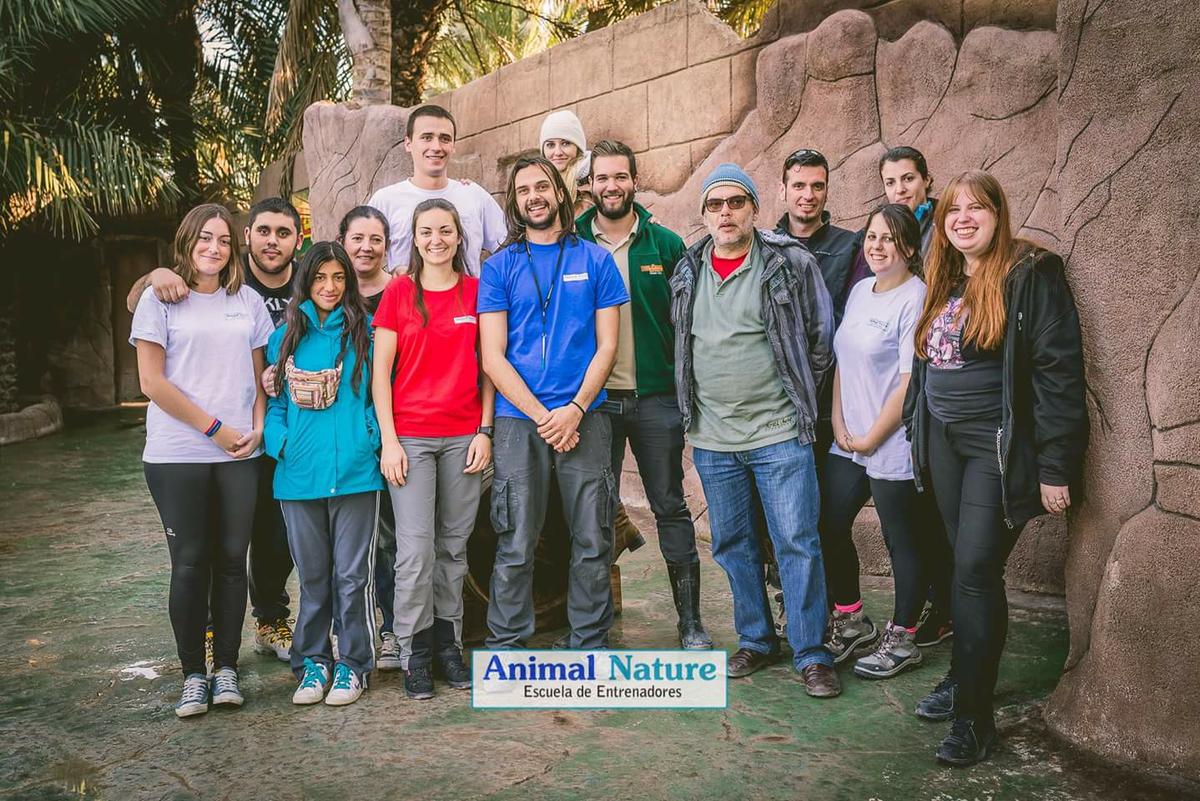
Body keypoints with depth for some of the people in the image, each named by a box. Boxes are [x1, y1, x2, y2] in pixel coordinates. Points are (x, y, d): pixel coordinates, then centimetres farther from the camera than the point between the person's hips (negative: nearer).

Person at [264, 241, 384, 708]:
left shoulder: (365, 332, 3)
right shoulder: (284, 337, 9)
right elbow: (274, 401, 12)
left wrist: (373, 439, -9)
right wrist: (280, 441, -5)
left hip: (355, 471, -2)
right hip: (299, 473, 2)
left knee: (352, 575, 4)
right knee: (312, 577, 13)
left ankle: (353, 664, 17)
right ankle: (313, 662, 26)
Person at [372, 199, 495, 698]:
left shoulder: (476, 292, 7)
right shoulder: (398, 292, 3)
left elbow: (487, 367, 9)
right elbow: (381, 371, 1)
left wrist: (485, 431, 0)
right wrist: (389, 440, -6)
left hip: (464, 437, 2)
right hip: (410, 437, -1)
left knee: (454, 545, 8)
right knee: (416, 549, -4)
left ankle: (448, 644, 20)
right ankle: (414, 653, 9)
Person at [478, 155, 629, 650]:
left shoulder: (595, 260, 8)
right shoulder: (499, 267, 7)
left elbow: (606, 346, 4)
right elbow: (493, 357, 1)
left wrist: (575, 409, -9)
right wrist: (543, 416, -8)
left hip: (584, 417, 1)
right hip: (518, 419, 0)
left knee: (592, 544, 5)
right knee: (515, 547, 2)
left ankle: (591, 646, 20)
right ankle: (505, 648, 15)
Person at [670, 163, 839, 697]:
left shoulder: (791, 263, -5)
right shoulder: (687, 271, 7)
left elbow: (821, 338, 2)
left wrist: (796, 397, 6)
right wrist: (695, 403, 14)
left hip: (778, 433, -4)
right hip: (711, 438, 4)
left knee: (797, 543, -2)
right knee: (732, 545, 13)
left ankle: (812, 654, 10)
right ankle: (756, 641, 28)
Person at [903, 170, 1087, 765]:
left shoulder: (1031, 275, -10)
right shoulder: (944, 283, 13)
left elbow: (1059, 371, -15)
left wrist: (1054, 467, -18)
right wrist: (918, 435, 15)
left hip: (999, 447, -6)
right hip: (944, 442, 7)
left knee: (976, 569, -9)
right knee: (963, 566, 12)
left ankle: (974, 714, 2)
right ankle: (963, 677, 25)